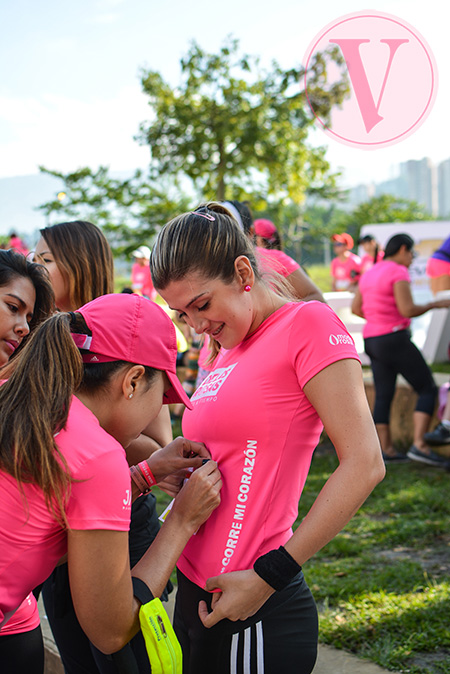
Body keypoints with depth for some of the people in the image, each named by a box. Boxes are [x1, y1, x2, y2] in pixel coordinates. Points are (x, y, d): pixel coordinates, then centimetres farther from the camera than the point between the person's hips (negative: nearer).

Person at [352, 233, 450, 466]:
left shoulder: (369, 273, 14)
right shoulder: (398, 272, -11)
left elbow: (356, 308, 16)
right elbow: (407, 310, -19)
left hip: (372, 340, 8)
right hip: (395, 340, -8)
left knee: (383, 395, 9)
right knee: (428, 388, -2)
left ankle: (386, 449, 8)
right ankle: (419, 445, -11)